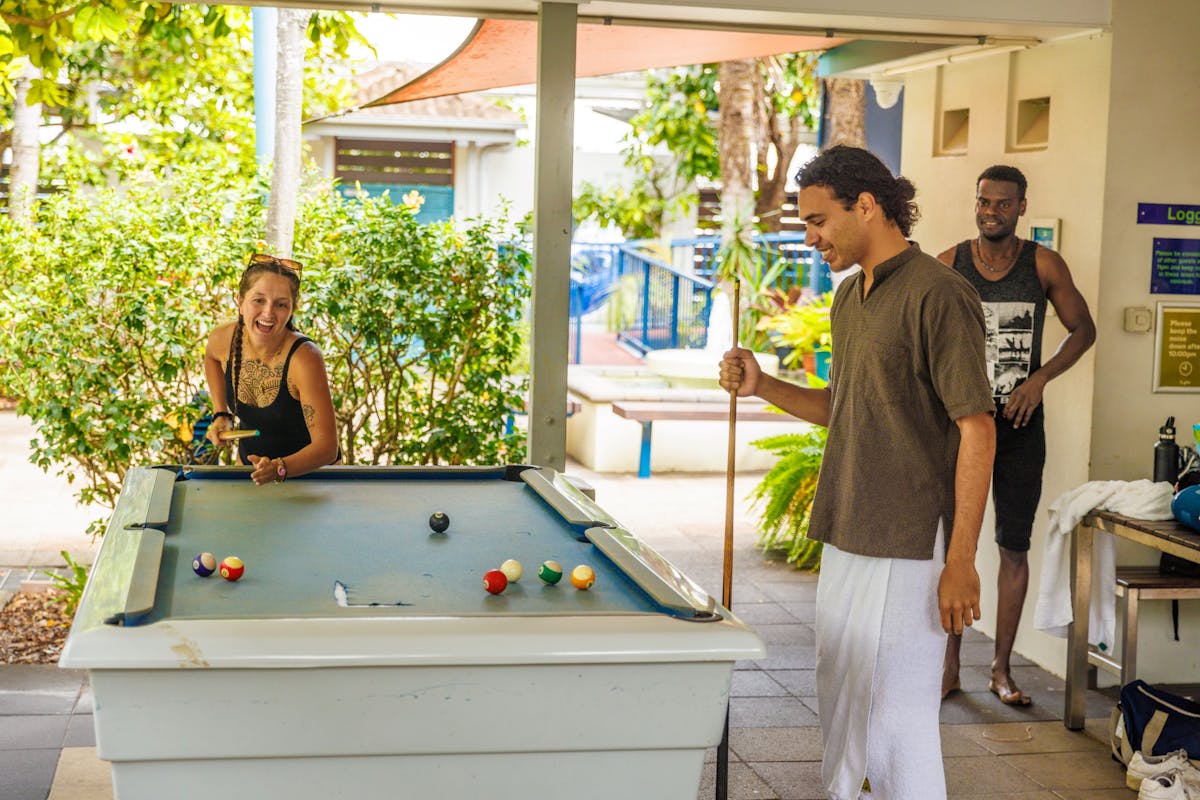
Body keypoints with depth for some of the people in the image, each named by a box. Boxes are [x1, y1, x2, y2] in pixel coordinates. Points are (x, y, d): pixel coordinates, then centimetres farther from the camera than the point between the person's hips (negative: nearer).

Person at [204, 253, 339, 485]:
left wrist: (279, 468, -46)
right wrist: (221, 414, 2)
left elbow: (327, 446, -30)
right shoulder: (223, 339, -14)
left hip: (307, 469, -4)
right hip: (248, 464, 4)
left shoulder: (303, 359, -29)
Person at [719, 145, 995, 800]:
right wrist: (762, 387, 6)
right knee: (839, 702, 17)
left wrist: (960, 562, -18)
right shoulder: (848, 296, 13)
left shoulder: (937, 295, -14)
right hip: (845, 538, 9)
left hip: (909, 548, -9)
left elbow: (976, 428, -16)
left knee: (897, 713, -5)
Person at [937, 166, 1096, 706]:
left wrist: (1040, 378, -6)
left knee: (1015, 547, 4)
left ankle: (1001, 668, 14)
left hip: (1020, 424, 0)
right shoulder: (948, 265, 0)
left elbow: (1083, 329, 8)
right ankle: (950, 667, 13)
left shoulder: (1045, 266, 0)